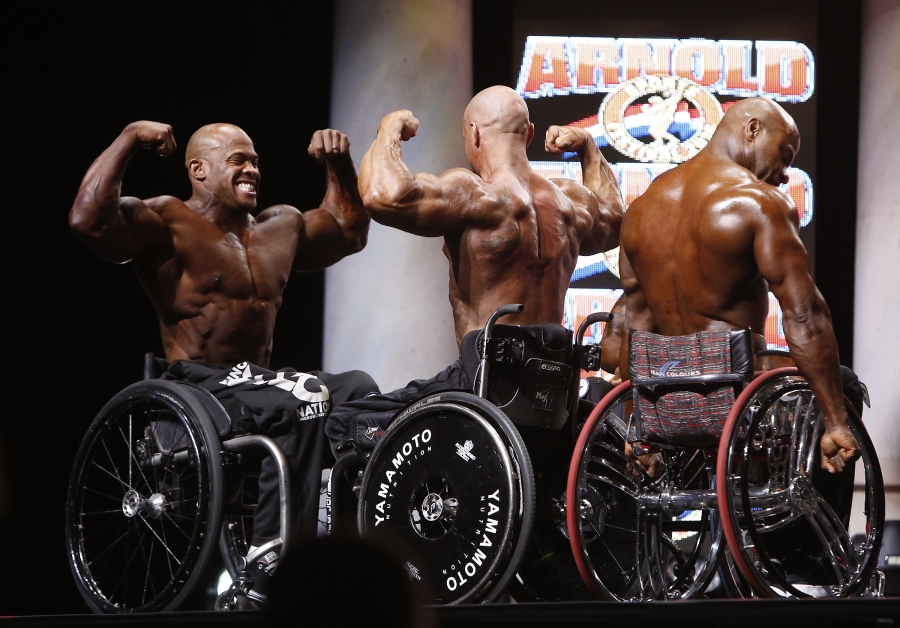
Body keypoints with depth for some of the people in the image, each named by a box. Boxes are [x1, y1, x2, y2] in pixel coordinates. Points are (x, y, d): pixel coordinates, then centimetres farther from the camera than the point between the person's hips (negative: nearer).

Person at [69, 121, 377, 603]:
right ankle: (268, 557, -36)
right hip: (194, 389, -7)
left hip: (257, 382, 7)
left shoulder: (280, 227, 20)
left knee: (359, 391, -19)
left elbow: (348, 232, 37)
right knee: (302, 401, -34)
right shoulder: (167, 223, -4)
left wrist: (339, 165, 24)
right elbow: (89, 221, -22)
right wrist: (129, 139, -18)